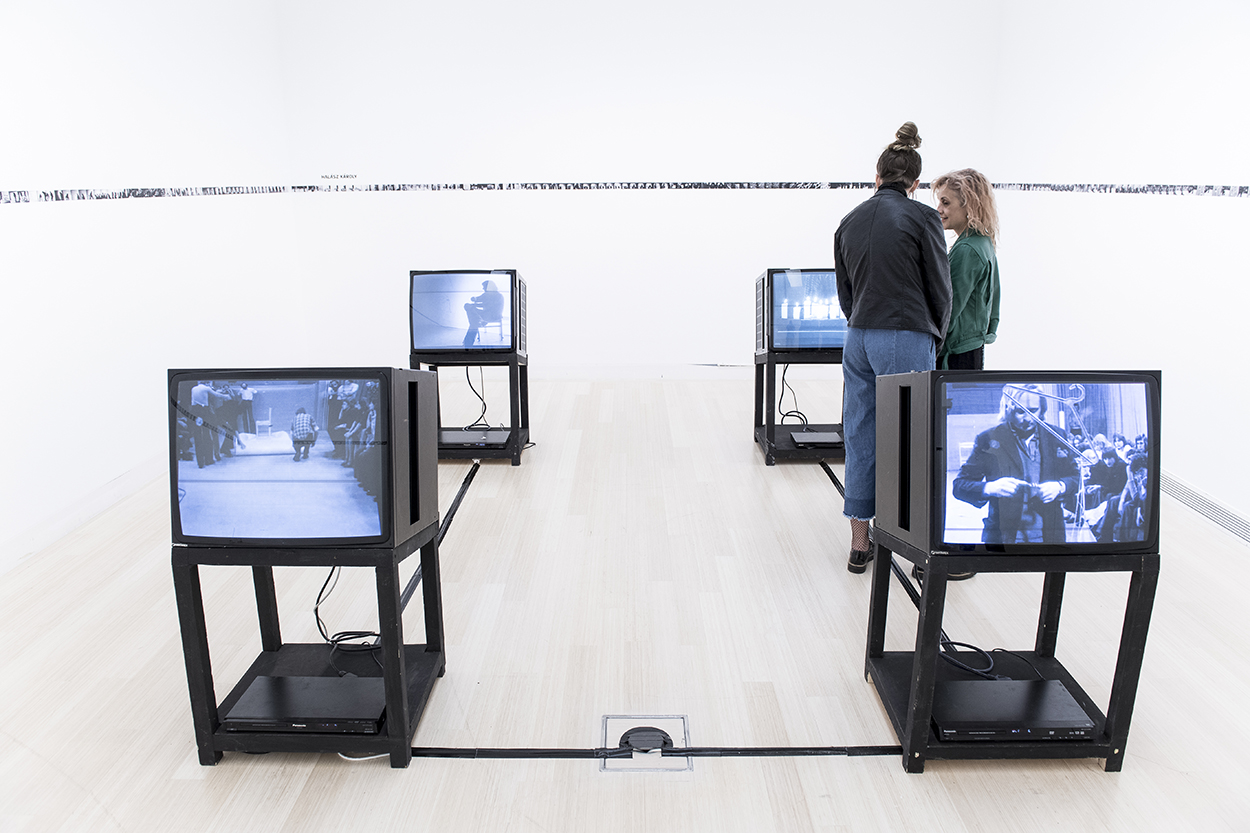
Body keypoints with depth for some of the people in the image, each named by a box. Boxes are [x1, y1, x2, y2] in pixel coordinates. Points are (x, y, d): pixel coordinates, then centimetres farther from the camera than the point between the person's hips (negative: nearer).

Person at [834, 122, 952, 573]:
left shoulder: (849, 221, 10)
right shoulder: (922, 218, -5)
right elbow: (941, 289, -2)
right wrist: (934, 338, 13)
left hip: (858, 338, 5)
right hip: (907, 338, -5)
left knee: (860, 436, 10)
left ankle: (859, 544, 18)